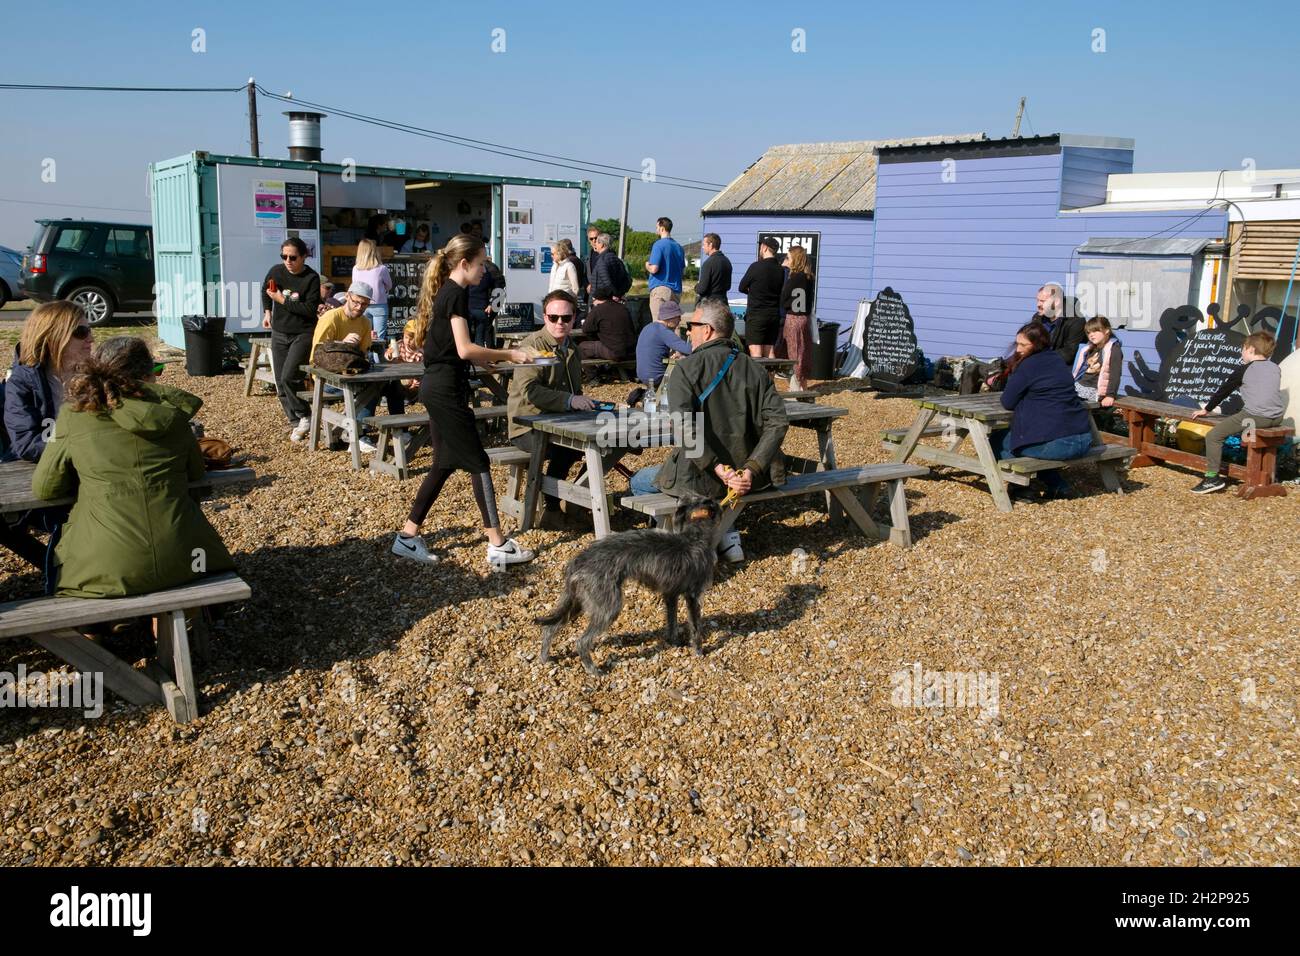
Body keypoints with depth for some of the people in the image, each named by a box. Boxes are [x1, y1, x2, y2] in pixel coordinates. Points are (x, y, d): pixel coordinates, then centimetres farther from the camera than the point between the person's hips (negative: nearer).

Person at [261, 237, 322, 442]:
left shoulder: (311, 278, -13)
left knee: (289, 377, -19)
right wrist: (267, 311, 17)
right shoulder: (276, 271, 0)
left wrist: (283, 300, -19)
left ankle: (305, 417, 1)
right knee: (281, 384, 6)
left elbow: (310, 309, -19)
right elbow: (265, 291, 23)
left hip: (303, 334, -6)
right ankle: (297, 423, 16)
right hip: (279, 333, 6)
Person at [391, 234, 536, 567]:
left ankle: (408, 536, 17)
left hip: (437, 388, 10)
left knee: (444, 464, 13)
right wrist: (508, 354, -11)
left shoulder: (445, 293, 17)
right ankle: (497, 545, -1)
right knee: (478, 463, -5)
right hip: (446, 389, -10)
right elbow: (465, 349, -19)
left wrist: (497, 357, 13)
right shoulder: (457, 294, -12)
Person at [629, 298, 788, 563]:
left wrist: (718, 469, -23)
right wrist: (751, 470, -13)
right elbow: (777, 422, -8)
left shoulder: (686, 369, -9)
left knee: (640, 483, 22)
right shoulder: (754, 369, 4)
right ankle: (723, 534, 20)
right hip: (752, 478, 6)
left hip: (703, 478, -6)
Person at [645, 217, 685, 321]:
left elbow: (654, 269, -16)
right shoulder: (679, 247, 12)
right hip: (676, 290, 7)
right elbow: (683, 270, 19)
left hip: (660, 288, -7)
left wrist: (647, 265, 4)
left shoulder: (658, 245, -10)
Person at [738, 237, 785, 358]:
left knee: (755, 353, -7)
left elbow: (741, 287, -2)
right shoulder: (780, 270, 5)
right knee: (769, 352, 10)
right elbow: (781, 293, 12)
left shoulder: (756, 266, -11)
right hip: (774, 315, 6)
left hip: (756, 315, -6)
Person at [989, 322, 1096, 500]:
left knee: (996, 441, 12)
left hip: (1057, 444, -8)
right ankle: (1057, 485, 25)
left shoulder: (1029, 365, -10)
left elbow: (1007, 402, -4)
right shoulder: (1056, 359, 15)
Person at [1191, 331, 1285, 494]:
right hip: (1277, 418, 7)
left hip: (1254, 416, -7)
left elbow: (1223, 391, 7)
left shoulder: (1243, 370, 1)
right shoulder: (1276, 368, 16)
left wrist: (1206, 409, 19)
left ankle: (1213, 477, -12)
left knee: (1214, 436, -4)